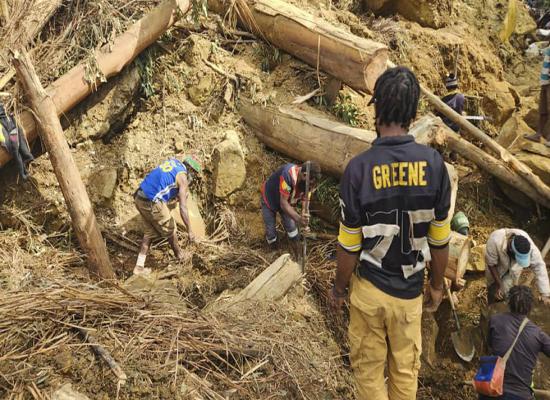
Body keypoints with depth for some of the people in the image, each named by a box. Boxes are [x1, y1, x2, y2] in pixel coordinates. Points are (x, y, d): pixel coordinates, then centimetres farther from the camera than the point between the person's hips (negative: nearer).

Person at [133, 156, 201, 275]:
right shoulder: (182, 177, -8)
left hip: (139, 198, 8)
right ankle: (180, 256, 37)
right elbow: (183, 208, -12)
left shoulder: (172, 161, 13)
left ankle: (139, 266, 22)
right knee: (170, 230, 15)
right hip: (152, 203, -8)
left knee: (150, 231, 22)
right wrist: (189, 231, -8)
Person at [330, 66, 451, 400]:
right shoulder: (434, 163, -13)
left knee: (368, 367, 19)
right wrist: (437, 285, 12)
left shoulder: (359, 168, -19)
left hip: (368, 289, -2)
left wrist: (339, 289, 5)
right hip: (410, 291, 2)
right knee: (406, 370, 21)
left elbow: (349, 246, -12)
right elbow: (440, 240, -5)